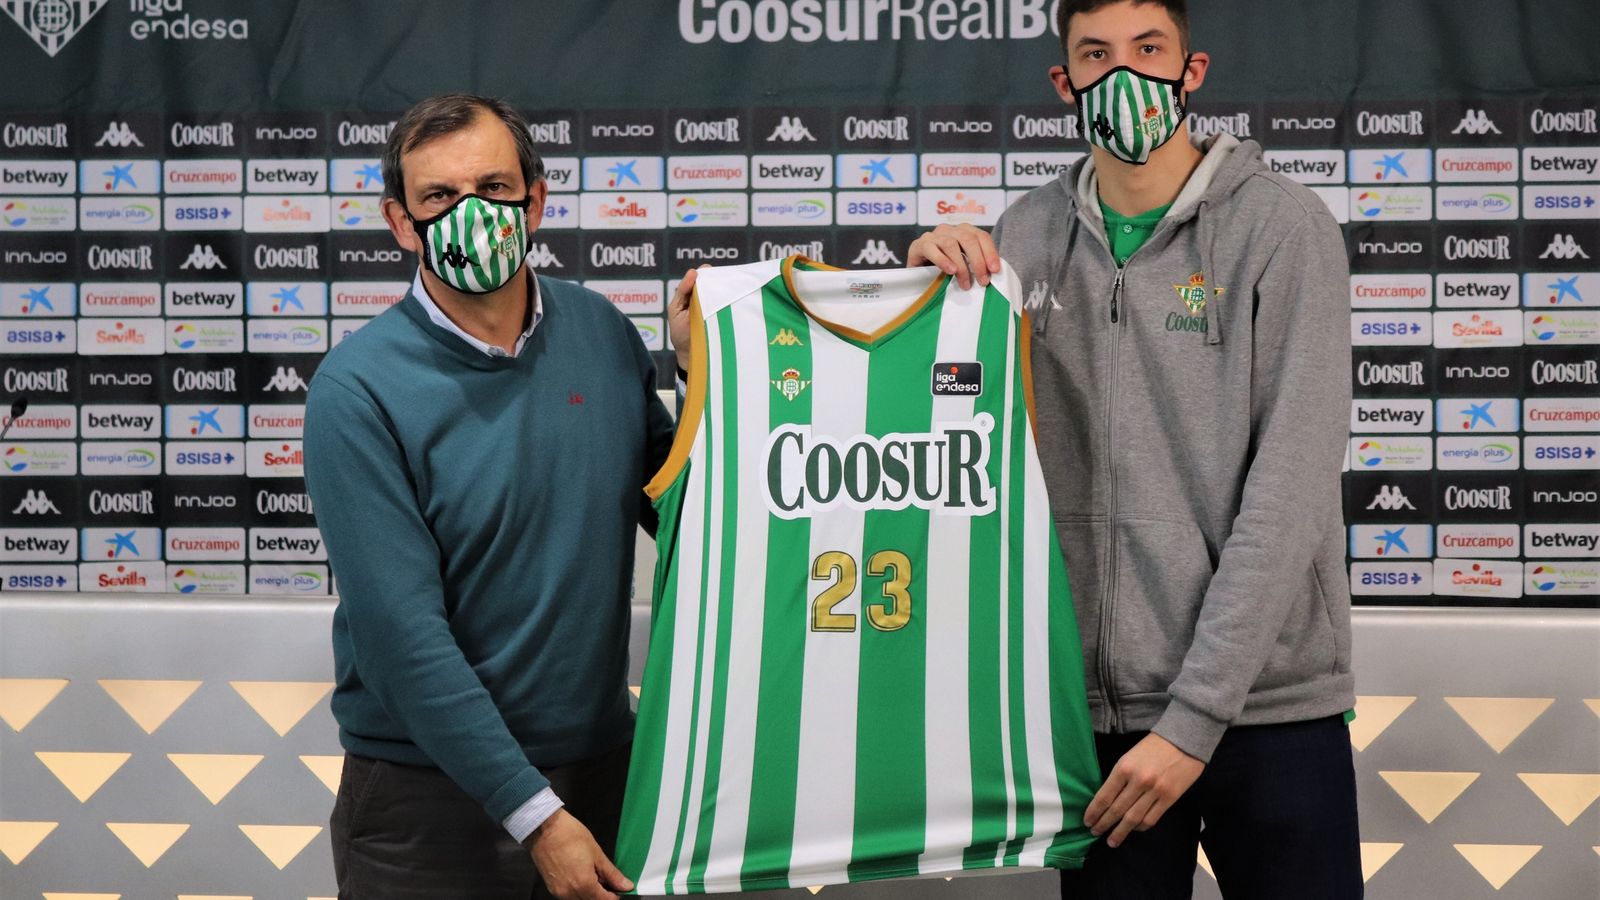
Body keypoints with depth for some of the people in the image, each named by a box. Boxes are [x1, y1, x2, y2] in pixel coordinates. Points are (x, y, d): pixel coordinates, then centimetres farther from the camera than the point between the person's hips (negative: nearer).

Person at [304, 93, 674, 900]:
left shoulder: (602, 332, 0)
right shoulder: (358, 389, -14)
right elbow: (402, 629, -18)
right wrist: (533, 814, -18)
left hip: (601, 765, 4)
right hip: (430, 794, -4)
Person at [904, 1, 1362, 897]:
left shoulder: (1284, 226, -6)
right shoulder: (1027, 236, 5)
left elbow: (1288, 494, -12)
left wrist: (1195, 716, -16)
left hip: (1266, 702, -2)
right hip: (1098, 708, 3)